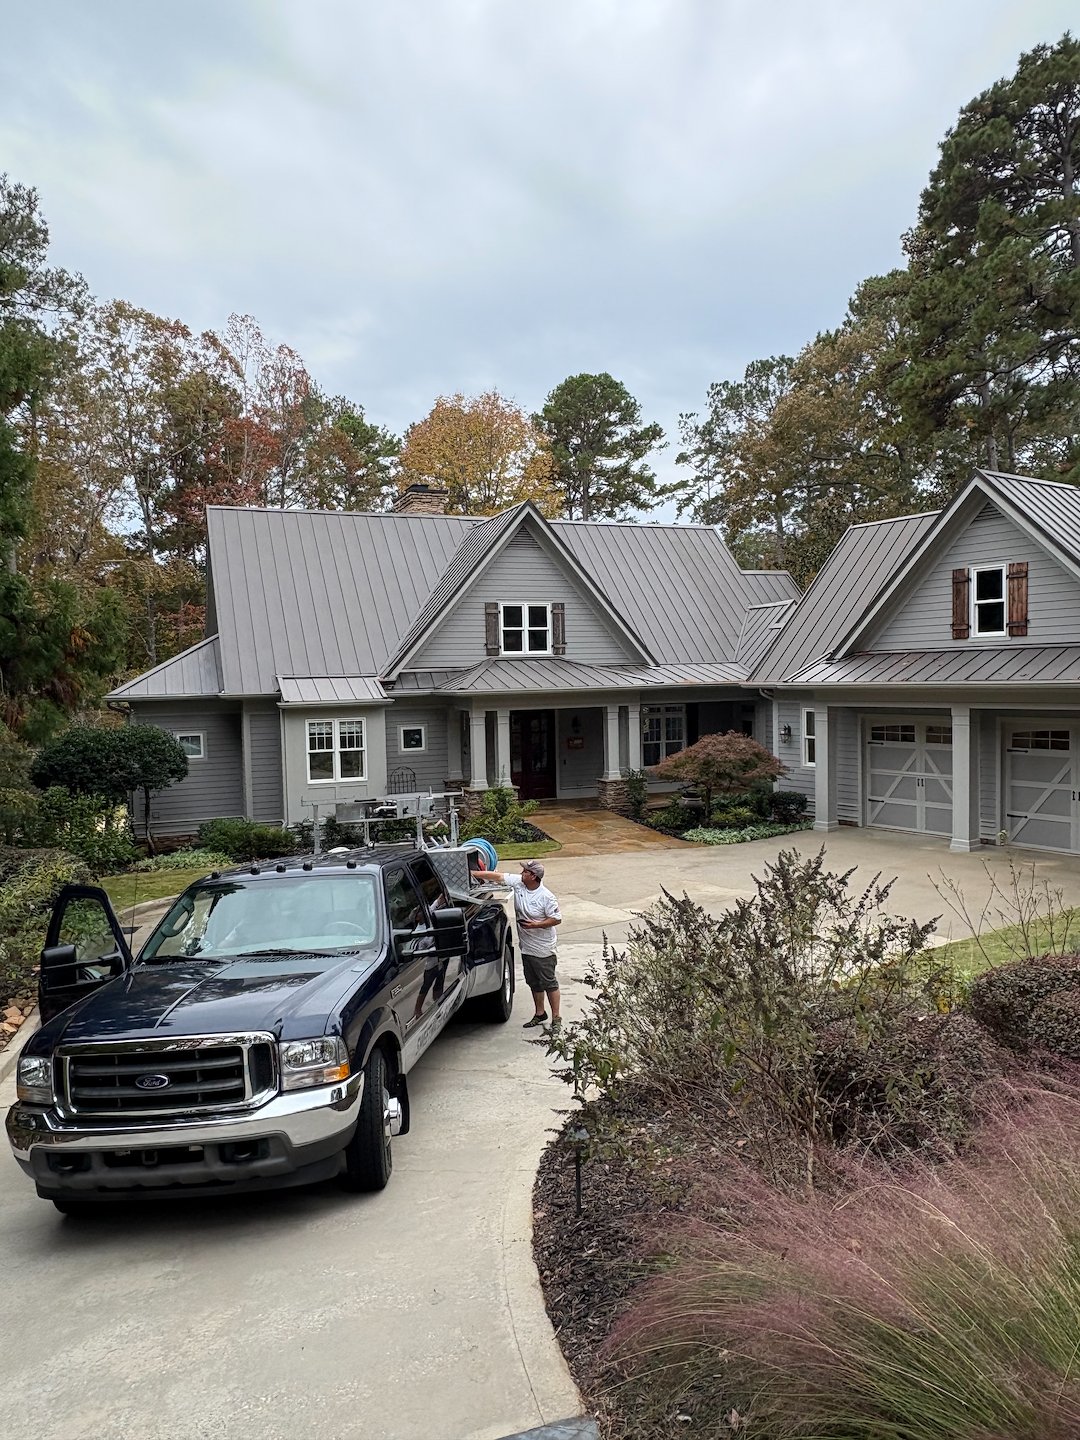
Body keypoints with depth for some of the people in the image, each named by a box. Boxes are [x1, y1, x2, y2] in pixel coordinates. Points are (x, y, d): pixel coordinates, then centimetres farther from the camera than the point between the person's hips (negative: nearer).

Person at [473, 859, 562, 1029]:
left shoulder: (546, 897, -21)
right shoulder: (518, 883, -5)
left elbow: (557, 919, -15)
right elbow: (497, 876, -2)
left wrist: (536, 924, -22)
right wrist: (472, 873, -6)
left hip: (543, 949, -7)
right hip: (526, 946, 7)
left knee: (549, 983, 2)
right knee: (534, 983, 18)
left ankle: (556, 1018, 11)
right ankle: (540, 1014, 32)